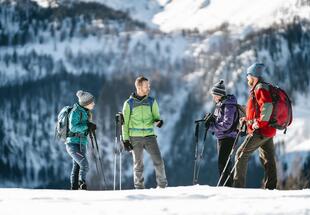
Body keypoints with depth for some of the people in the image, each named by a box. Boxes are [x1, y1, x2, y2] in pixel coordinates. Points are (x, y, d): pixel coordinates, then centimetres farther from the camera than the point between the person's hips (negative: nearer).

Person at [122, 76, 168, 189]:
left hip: (149, 136, 1)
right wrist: (125, 139, -1)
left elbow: (156, 117, 12)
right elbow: (125, 122, 5)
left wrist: (158, 121, -13)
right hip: (135, 138, -1)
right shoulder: (129, 103, 2)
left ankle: (162, 185, 2)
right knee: (138, 165, 3)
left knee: (158, 161, -9)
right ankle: (139, 187, 13)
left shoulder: (152, 101, 7)